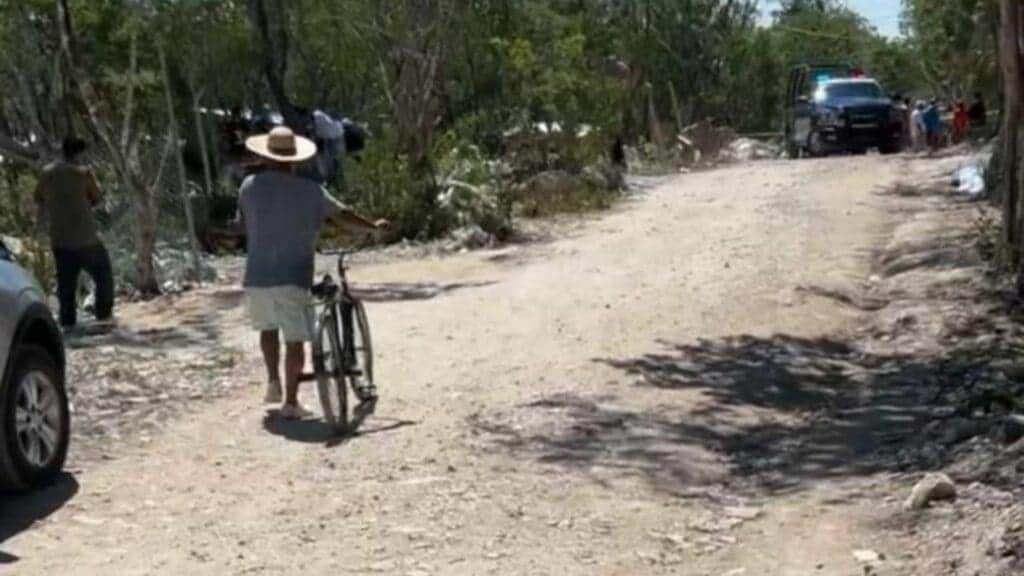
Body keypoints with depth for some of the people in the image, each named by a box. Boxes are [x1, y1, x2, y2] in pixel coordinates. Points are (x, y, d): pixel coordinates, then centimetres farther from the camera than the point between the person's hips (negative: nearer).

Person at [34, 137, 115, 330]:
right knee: (103, 274, 10)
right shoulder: (83, 172, -10)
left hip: (59, 238, 4)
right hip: (86, 236, -4)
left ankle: (67, 321, 8)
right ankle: (104, 314, 9)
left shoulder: (46, 173, 3)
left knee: (65, 281, 10)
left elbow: (38, 199, 15)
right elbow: (97, 199, -2)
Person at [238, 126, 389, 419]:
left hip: (257, 277, 3)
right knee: (295, 340, 3)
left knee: (268, 328, 26)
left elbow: (245, 227, 11)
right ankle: (291, 402, 1)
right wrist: (374, 227, 19)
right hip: (292, 277, -3)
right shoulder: (309, 191, -4)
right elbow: (342, 215, 3)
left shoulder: (249, 186, 3)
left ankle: (273, 381, 20)